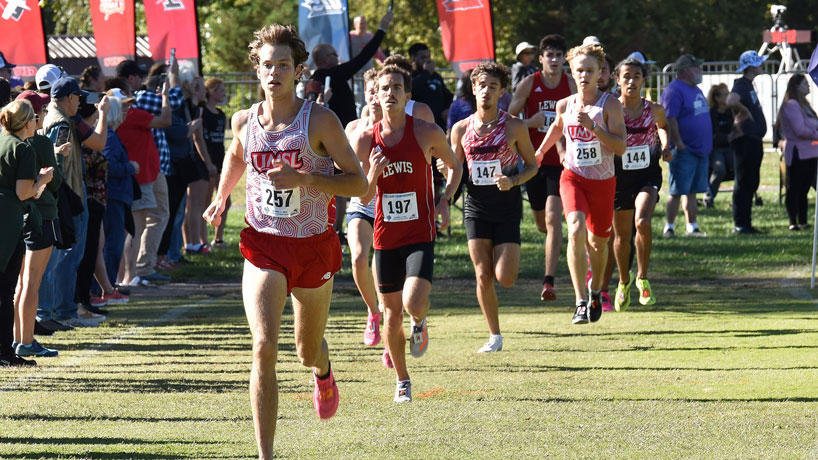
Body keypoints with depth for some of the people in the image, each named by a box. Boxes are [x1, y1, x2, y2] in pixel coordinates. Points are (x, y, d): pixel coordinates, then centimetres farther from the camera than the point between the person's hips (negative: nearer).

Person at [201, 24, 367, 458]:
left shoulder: (320, 120, -10)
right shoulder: (245, 121, 0)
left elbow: (359, 182, -11)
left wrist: (303, 179, -22)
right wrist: (221, 198, 21)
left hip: (312, 246, -1)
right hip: (263, 245, 1)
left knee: (308, 351, 17)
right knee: (264, 347, -18)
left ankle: (323, 371, 58)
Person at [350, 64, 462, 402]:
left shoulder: (427, 133, -4)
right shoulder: (365, 140, 0)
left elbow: (455, 166, 14)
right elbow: (363, 198, 4)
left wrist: (445, 201, -1)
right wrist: (373, 174, -16)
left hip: (420, 234, -2)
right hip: (385, 235, 2)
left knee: (413, 303, -22)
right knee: (392, 312, 8)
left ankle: (420, 323, 16)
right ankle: (402, 381, 26)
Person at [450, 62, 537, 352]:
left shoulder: (514, 127, -3)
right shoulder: (461, 129, 4)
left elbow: (532, 165, 5)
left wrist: (513, 181, -14)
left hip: (507, 206, -2)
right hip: (476, 207, 2)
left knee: (505, 278, -10)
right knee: (483, 277, -2)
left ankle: (510, 257, 27)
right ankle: (495, 336, 12)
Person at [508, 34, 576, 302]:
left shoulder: (572, 86, 0)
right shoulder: (529, 84, -2)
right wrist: (531, 122, -17)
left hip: (560, 162, -2)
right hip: (534, 160, 2)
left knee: (553, 218, -17)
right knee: (542, 224, 13)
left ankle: (549, 281, -19)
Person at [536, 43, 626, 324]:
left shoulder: (609, 105, -10)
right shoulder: (565, 105, 1)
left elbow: (621, 147, -18)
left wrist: (592, 125, -25)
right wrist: (540, 151, 28)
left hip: (603, 180, -1)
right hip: (572, 177, 1)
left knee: (598, 241, 13)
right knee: (576, 231, -24)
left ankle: (596, 290, 45)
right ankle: (580, 302, -24)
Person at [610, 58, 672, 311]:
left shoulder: (654, 109, -4)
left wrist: (665, 145, 2)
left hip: (648, 176, 0)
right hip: (619, 177, 0)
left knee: (642, 221, -26)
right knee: (622, 236, 11)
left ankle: (642, 278, -8)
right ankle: (624, 283, 38)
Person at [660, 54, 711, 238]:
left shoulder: (696, 90, 18)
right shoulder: (674, 90, -13)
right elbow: (670, 119, -20)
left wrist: (706, 147, 22)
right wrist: (679, 144, -22)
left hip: (700, 151, 9)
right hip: (684, 152, -9)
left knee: (692, 191, 11)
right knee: (677, 191, -6)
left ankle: (692, 226, 14)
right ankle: (669, 227, -2)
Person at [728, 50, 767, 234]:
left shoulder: (749, 85, 17)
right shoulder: (741, 85, -14)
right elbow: (731, 101, -35)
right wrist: (744, 110, -19)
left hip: (754, 140, 10)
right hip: (745, 140, -10)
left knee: (751, 183, 13)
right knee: (743, 183, -7)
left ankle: (745, 224, 17)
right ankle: (740, 224, -4)